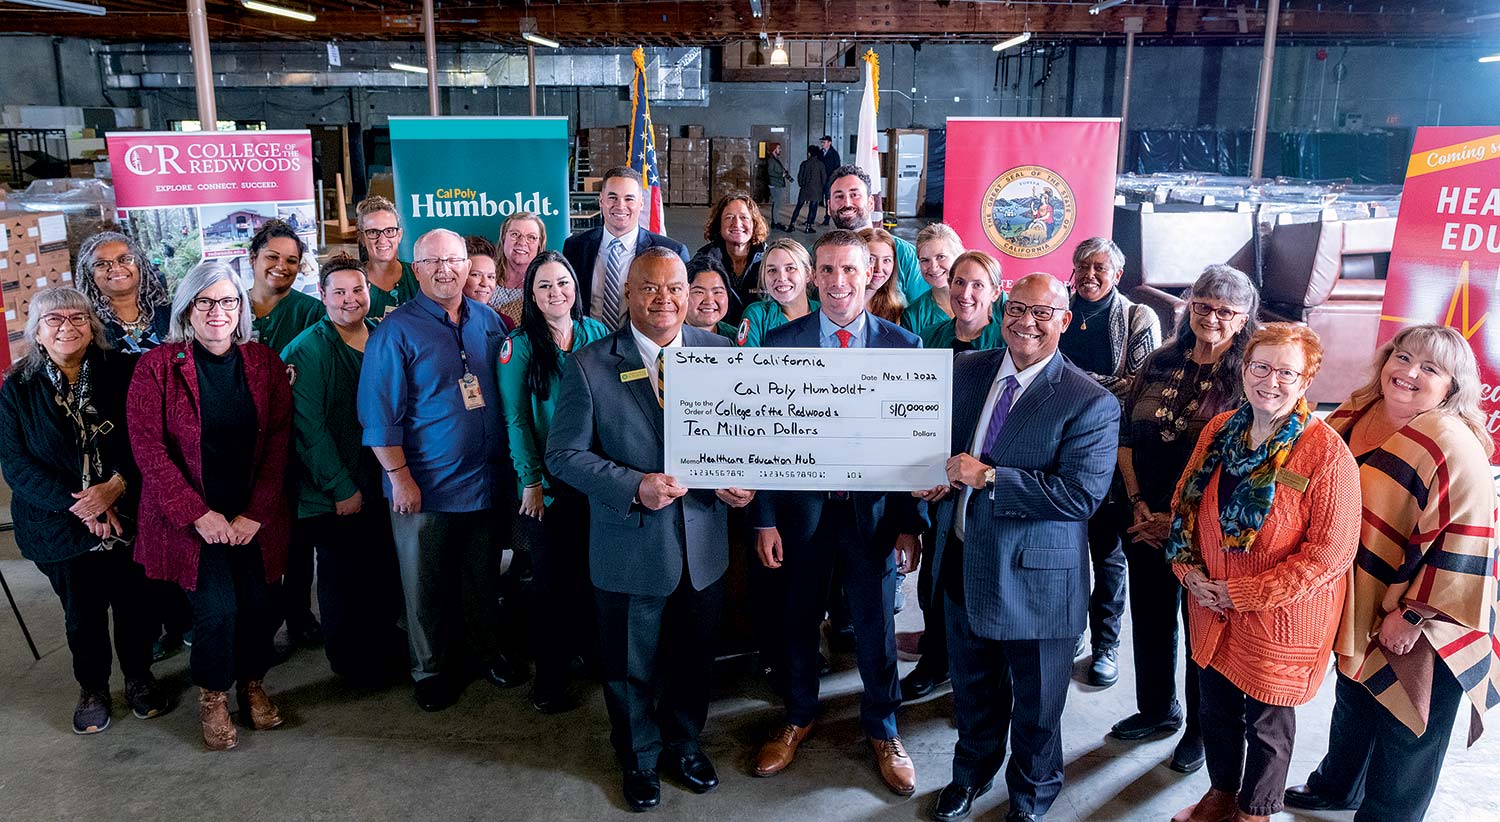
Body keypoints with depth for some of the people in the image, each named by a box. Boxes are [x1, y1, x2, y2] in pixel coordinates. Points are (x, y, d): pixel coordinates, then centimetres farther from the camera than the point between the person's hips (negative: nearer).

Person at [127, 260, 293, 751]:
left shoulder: (263, 362, 1)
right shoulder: (158, 366, -5)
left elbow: (279, 439, -1)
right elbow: (148, 446, -9)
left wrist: (255, 514, -9)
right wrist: (198, 515, -14)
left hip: (254, 516, 2)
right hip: (191, 517, -2)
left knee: (258, 604, 2)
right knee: (217, 608, -7)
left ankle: (252, 683, 30)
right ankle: (212, 697, 20)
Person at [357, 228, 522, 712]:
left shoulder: (488, 323, 5)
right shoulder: (396, 331, -9)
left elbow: (507, 394, 12)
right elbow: (379, 414, -11)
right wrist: (399, 477, -15)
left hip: (484, 480, 4)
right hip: (425, 486, -4)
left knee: (483, 578, 18)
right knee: (426, 587, 11)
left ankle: (486, 652, 37)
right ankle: (431, 671, 28)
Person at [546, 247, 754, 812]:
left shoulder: (721, 353, -1)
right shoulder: (590, 365, -10)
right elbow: (564, 453, -10)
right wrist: (633, 487, -22)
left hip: (704, 546, 3)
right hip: (630, 549, -2)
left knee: (694, 659, 21)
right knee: (631, 667, 16)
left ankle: (683, 744, 47)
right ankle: (640, 757, 42)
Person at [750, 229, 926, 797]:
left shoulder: (903, 345, -4)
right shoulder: (781, 343, -3)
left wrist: (911, 525, -4)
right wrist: (764, 520, -4)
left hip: (874, 510, 0)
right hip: (802, 508, 1)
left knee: (876, 625, 12)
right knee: (799, 618, 16)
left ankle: (882, 730, 35)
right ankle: (798, 718, 40)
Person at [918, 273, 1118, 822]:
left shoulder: (1091, 404, -16)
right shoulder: (965, 371, 1)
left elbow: (1080, 494, -25)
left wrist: (987, 477, -27)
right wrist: (942, 478, -8)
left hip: (1033, 578, -4)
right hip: (962, 564, 5)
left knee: (1036, 705, 17)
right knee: (973, 687, 25)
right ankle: (973, 772, 51)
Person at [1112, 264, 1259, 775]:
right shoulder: (1161, 363, 3)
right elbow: (1126, 436, 5)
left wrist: (1177, 518, -13)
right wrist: (1138, 503, -4)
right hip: (1145, 521, 5)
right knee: (1149, 618, 18)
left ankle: (1200, 729, 32)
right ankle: (1157, 709, 40)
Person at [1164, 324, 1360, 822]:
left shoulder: (1326, 452, -18)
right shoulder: (1219, 431, -1)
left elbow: (1331, 550, -19)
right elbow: (1185, 503, 9)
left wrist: (1245, 593, -18)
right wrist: (1190, 570, -5)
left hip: (1280, 617, -4)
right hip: (1213, 605, 5)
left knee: (1266, 720, 14)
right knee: (1217, 703, 21)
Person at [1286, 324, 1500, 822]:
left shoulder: (1455, 448, -22)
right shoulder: (1353, 416, -2)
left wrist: (1413, 616, -20)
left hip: (1418, 630, -7)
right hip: (1357, 610, 7)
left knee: (1405, 730, 12)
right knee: (1353, 701, 27)